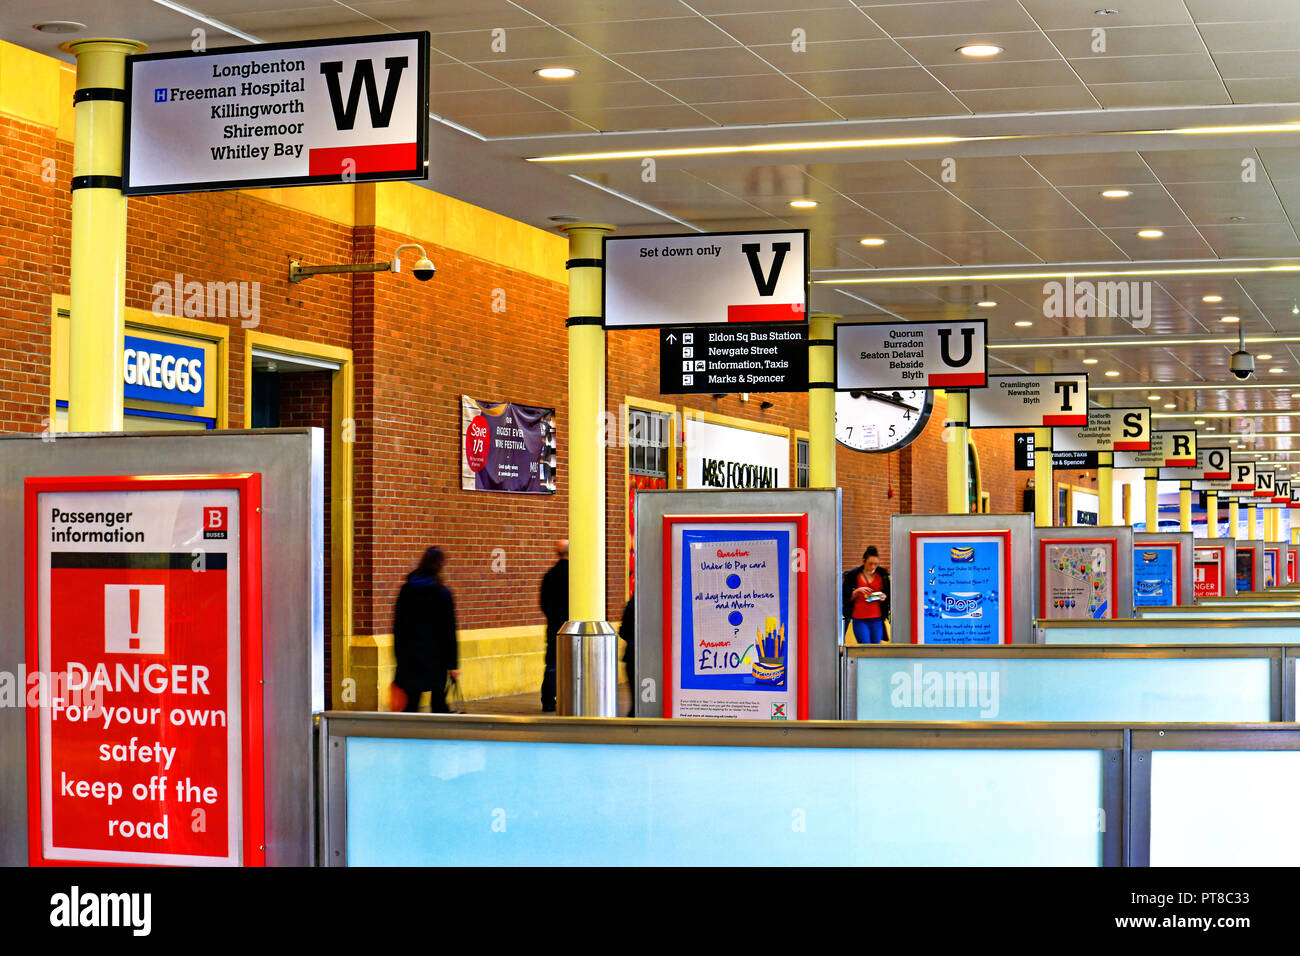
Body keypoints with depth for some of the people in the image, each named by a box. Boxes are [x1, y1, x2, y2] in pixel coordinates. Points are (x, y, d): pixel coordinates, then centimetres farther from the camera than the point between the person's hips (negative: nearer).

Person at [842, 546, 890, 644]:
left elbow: (889, 592, 17)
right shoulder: (852, 575, -1)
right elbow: (846, 598, 1)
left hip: (877, 619, 2)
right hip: (860, 620, -2)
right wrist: (857, 591, -17)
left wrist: (884, 597, -5)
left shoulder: (882, 574, 5)